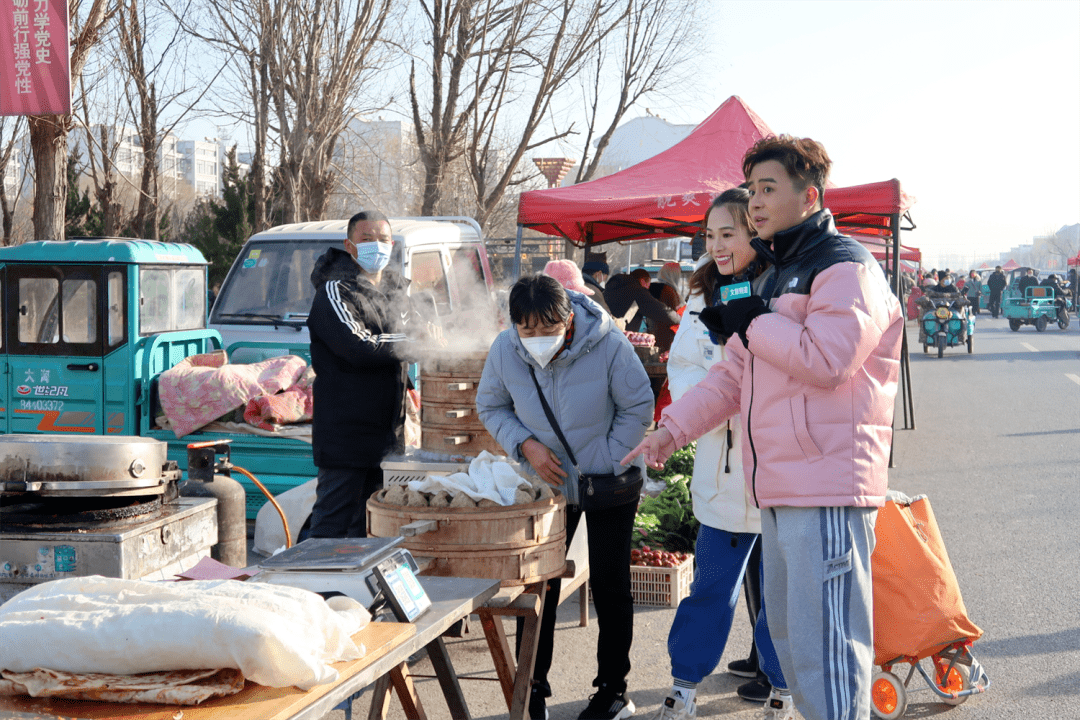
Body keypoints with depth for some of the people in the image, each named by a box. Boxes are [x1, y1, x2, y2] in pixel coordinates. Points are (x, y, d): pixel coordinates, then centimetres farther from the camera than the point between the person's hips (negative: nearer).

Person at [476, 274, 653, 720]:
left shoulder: (608, 345, -23)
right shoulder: (504, 350, -15)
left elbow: (638, 408, -12)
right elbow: (491, 407, 1)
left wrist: (604, 462, -14)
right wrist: (526, 445, -15)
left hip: (610, 480, -2)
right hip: (549, 480, 2)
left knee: (609, 583, 3)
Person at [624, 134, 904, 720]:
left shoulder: (845, 267, -7)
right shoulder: (775, 277, 22)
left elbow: (826, 358, -22)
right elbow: (733, 375, 22)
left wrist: (752, 321, -9)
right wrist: (673, 428, 11)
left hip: (829, 489, -10)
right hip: (779, 490, 10)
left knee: (823, 644, -11)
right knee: (788, 633, 16)